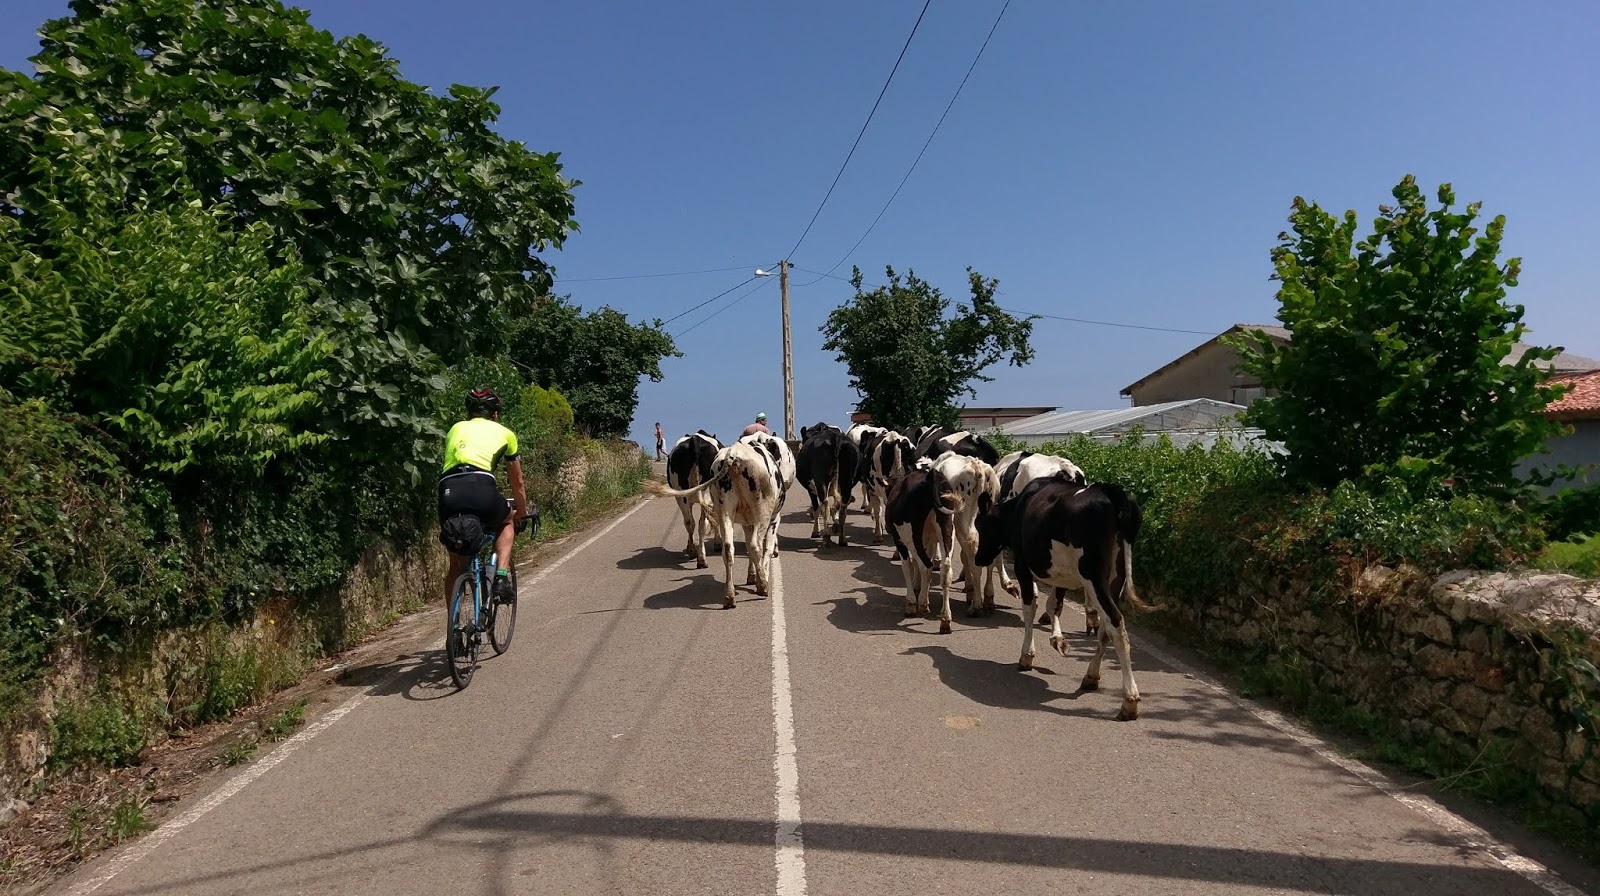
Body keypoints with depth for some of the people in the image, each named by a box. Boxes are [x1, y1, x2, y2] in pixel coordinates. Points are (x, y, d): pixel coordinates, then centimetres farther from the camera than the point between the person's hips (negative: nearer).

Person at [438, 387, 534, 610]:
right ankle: (501, 578, 11)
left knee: (456, 566, 21)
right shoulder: (504, 433, 24)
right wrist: (522, 513, 48)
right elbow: (517, 483, 32)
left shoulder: (456, 428, 31)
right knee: (506, 522, 32)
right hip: (481, 488, -3)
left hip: (448, 491, 3)